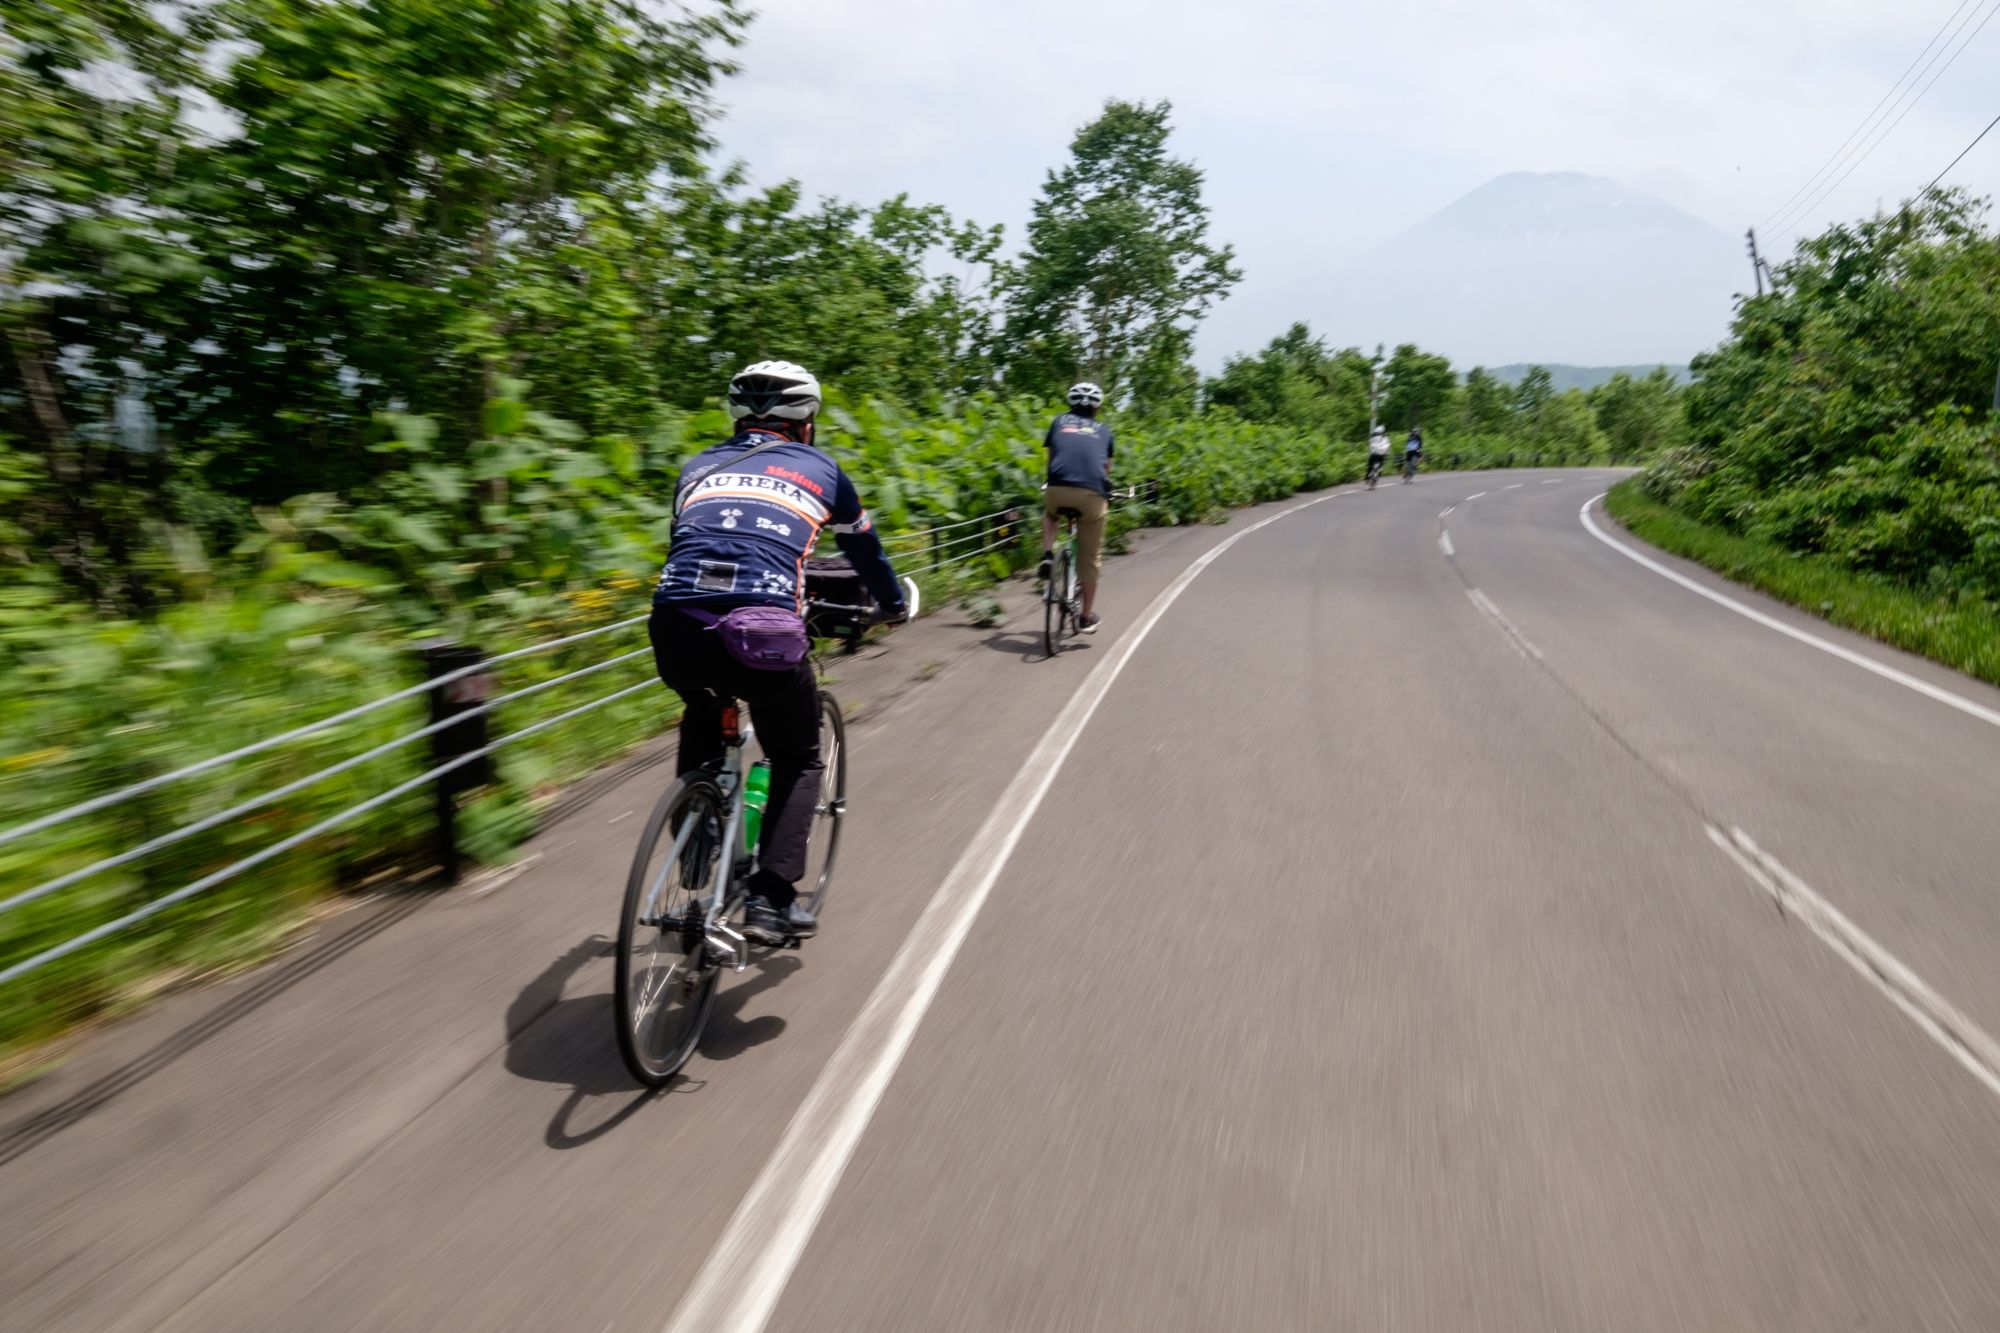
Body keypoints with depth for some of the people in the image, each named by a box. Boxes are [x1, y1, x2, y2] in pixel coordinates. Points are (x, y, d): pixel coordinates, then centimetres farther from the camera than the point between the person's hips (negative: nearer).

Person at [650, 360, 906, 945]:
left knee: (703, 716, 36)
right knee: (799, 760, 21)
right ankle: (771, 899, 9)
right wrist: (893, 603, 52)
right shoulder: (820, 469, 21)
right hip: (763, 632, -3)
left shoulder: (699, 467, 27)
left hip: (674, 628, 4)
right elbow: (863, 546, 34)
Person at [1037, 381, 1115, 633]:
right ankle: (1087, 617, 19)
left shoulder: (1060, 421, 24)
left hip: (1058, 489, 0)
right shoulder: (1104, 430, 25)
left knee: (1049, 515, 36)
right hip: (1093, 493, 0)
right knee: (1091, 556, 13)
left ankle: (1047, 557, 12)